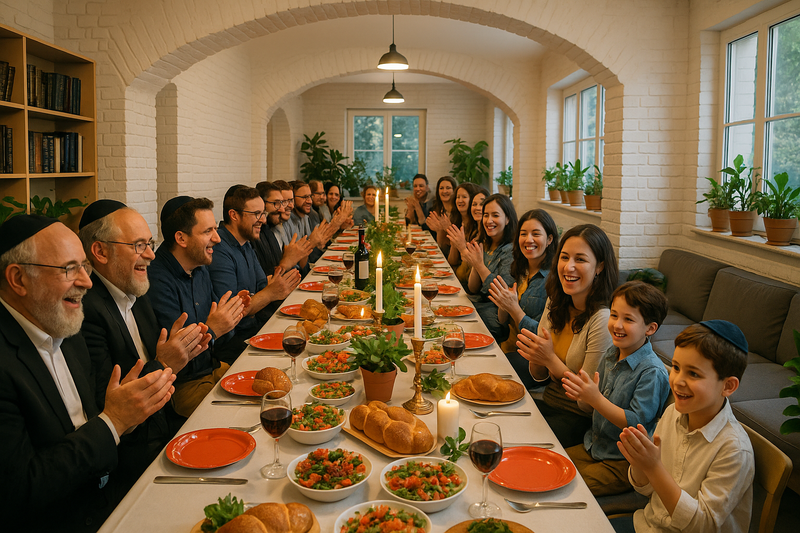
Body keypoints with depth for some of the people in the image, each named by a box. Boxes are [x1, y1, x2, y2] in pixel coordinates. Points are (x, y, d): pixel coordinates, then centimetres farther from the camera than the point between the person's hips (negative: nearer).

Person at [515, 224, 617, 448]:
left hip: (579, 418, -6)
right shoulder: (555, 303, 3)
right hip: (549, 403, 7)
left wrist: (551, 359, -23)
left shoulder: (603, 320, -20)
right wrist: (535, 357, -14)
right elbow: (540, 377, 8)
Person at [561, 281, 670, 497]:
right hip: (594, 446, 8)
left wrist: (596, 399, -31)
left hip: (624, 463, -8)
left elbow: (636, 422, -24)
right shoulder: (611, 355, 2)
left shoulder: (653, 372, -22)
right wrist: (582, 396, -15)